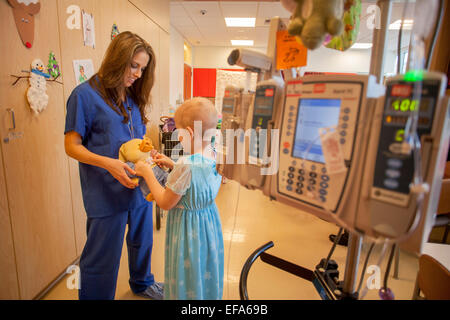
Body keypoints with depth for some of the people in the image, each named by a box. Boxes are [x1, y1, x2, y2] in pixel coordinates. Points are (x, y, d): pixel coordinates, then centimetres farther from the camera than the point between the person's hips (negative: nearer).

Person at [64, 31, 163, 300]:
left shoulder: (132, 96, 10)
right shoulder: (85, 94, -10)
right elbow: (72, 146, -9)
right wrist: (109, 163, -24)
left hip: (140, 185, 7)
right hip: (107, 194, -6)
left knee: (142, 241, 24)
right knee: (102, 258, 9)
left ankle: (142, 283, 50)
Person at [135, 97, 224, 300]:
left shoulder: (185, 164, -32)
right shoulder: (213, 156, -7)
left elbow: (165, 203, -19)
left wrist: (148, 174, -10)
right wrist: (173, 165, 6)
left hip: (188, 228, -8)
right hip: (209, 223, 8)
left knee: (188, 280, 16)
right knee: (206, 273, 28)